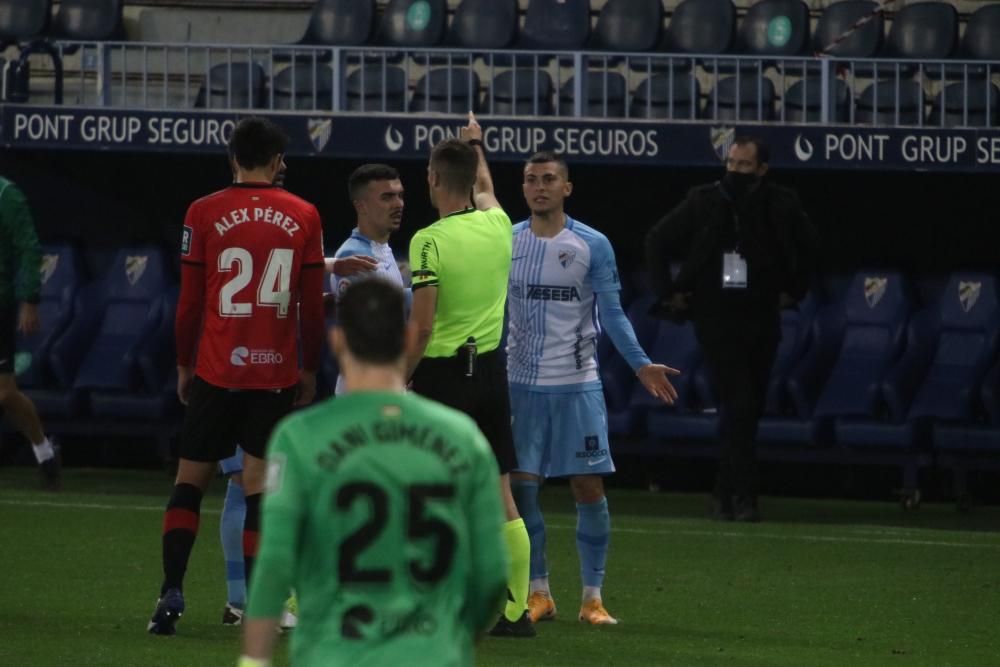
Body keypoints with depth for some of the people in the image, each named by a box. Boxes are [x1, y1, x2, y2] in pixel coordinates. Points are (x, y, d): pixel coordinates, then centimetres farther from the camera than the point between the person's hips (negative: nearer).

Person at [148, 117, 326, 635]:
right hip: (277, 373, 1)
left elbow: (189, 300, 1)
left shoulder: (204, 214, -2)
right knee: (259, 484, 3)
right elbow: (313, 304, 4)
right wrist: (309, 370, 13)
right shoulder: (303, 217, 1)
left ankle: (171, 595, -4)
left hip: (217, 370, -1)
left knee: (190, 478, 8)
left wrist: (183, 365, 12)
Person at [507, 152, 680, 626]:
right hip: (521, 385, 1)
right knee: (521, 486, -1)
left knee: (589, 488, -3)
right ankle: (538, 593, 10)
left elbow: (612, 315, -1)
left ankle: (592, 596, 5)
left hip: (578, 384, -1)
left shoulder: (592, 246, -3)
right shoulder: (506, 243, 3)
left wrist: (640, 364, -13)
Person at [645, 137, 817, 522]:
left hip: (762, 321, 3)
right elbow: (657, 242, 7)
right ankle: (742, 496, -16)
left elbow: (807, 246, 20)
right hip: (717, 320, -3)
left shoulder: (780, 206, 0)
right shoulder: (704, 203, -5)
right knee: (739, 406, -15)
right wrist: (668, 293, 2)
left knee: (748, 412, 8)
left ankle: (726, 493, 19)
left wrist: (794, 291, 13)